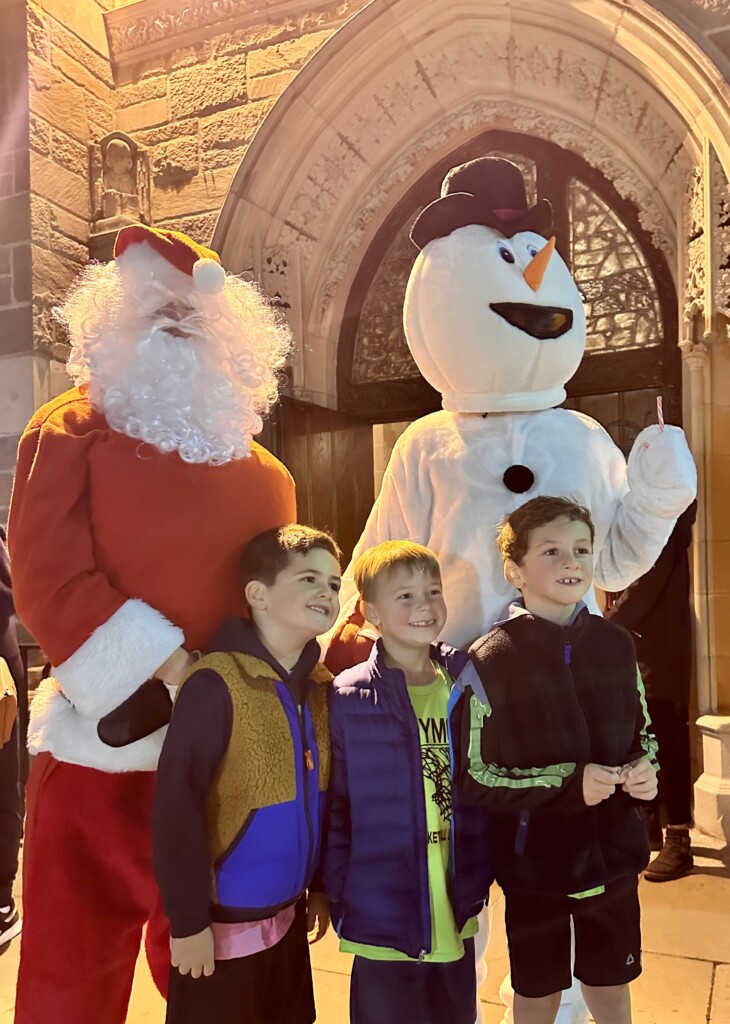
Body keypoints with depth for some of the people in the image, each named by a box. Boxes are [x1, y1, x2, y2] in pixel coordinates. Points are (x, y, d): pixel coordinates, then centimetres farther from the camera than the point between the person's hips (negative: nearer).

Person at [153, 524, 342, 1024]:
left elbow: (325, 798, 8)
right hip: (224, 922, -7)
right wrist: (187, 920, -17)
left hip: (287, 916, 7)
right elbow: (176, 806, -21)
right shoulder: (217, 684, -21)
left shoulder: (321, 686, 1)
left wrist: (321, 886, 12)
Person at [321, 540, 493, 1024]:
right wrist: (339, 898, -7)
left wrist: (482, 879, 5)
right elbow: (334, 809, -7)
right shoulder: (350, 698, -12)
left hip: (458, 916, 4)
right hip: (386, 920, -4)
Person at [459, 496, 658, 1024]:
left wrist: (645, 771, -10)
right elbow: (473, 777, -13)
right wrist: (567, 783, -21)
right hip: (535, 863, -3)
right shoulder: (490, 662, -16)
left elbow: (643, 734, 11)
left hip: (613, 855, 4)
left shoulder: (617, 645, -2)